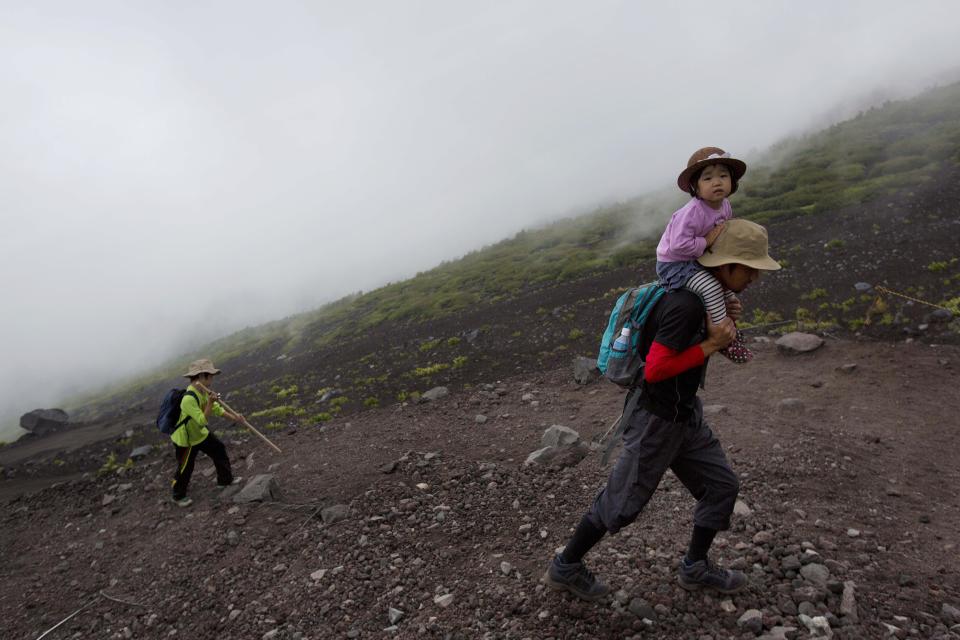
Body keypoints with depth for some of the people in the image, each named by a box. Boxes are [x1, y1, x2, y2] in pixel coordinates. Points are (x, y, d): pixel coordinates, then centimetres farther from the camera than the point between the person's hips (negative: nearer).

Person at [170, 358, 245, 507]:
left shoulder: (203, 391, -8)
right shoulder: (188, 399, -37)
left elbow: (216, 408, 4)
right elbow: (202, 421, -34)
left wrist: (233, 417, -3)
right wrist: (210, 403, -41)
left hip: (200, 433, 8)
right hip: (185, 439, -8)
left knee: (219, 449, 13)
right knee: (185, 469, 9)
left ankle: (225, 479, 32)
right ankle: (178, 496, 33)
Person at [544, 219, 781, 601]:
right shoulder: (685, 304, -28)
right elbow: (654, 369, -29)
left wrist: (724, 320, -3)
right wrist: (712, 344, -24)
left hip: (685, 414, 9)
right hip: (655, 419, -9)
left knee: (721, 486, 16)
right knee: (622, 502, 5)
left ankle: (695, 569, 35)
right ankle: (565, 568, 26)